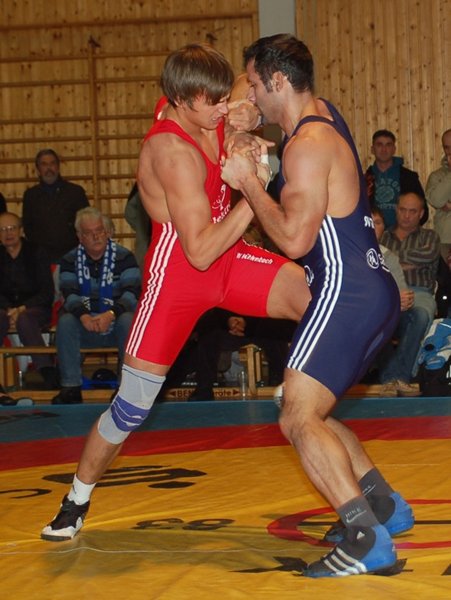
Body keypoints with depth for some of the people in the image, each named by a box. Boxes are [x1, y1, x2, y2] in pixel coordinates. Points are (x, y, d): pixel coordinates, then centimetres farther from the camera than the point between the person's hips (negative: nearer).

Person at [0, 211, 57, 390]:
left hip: (35, 309, -2)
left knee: (24, 319, -37)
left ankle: (49, 375, -43)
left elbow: (47, 293, -3)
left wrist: (22, 309, -15)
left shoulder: (36, 253, 1)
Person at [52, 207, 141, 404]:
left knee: (128, 319, -34)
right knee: (65, 321, -28)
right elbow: (69, 293, -11)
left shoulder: (123, 257, -3)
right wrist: (83, 316, -33)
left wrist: (110, 314, -34)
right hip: (86, 329, 2)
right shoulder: (70, 260, 3)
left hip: (116, 323, -2)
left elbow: (132, 292, -16)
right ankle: (71, 387, -26)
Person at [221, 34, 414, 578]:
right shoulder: (322, 114, 14)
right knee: (308, 412, 20)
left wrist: (248, 182, -12)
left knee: (298, 420, -15)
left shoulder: (309, 144, -16)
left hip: (347, 294, -10)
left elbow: (295, 239, -22)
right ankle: (384, 506, 24)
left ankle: (368, 538, -22)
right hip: (371, 292, 10)